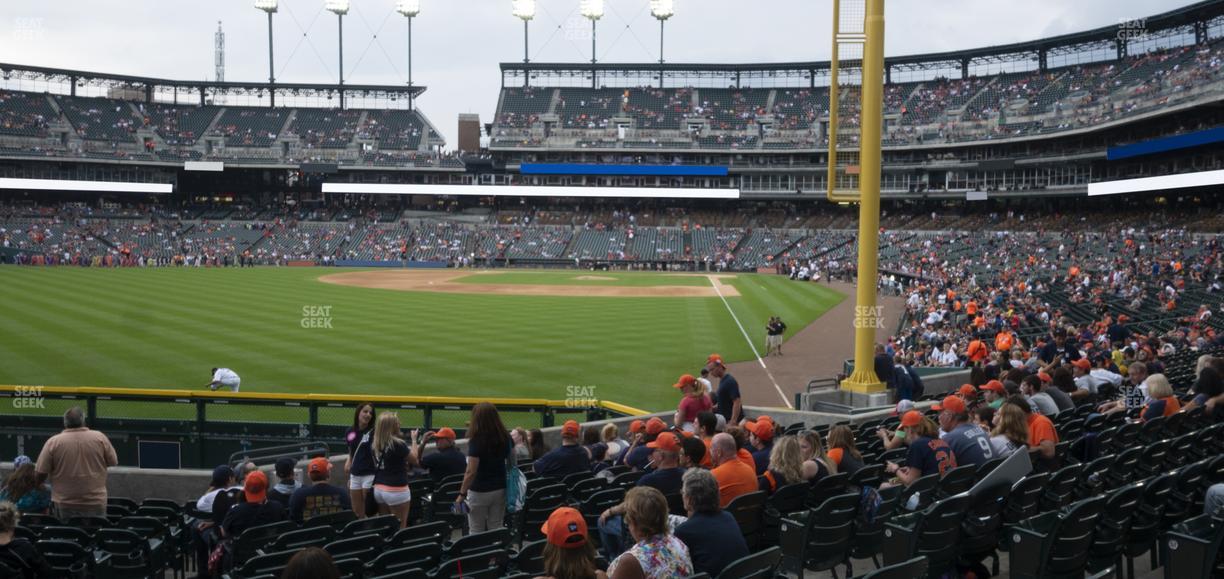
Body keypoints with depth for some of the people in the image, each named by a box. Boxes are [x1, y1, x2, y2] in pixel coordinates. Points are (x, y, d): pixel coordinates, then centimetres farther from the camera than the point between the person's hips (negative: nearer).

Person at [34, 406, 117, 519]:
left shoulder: (53, 442, -6)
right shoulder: (100, 438, -3)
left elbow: (41, 473, -3)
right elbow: (113, 462, 6)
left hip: (65, 505, 0)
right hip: (96, 503, 1)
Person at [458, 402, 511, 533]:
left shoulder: (476, 441, -18)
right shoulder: (504, 438, -1)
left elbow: (471, 472, -20)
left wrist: (462, 494, -14)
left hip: (479, 492, -5)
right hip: (500, 490, 5)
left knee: (476, 531, 6)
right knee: (496, 529, 11)